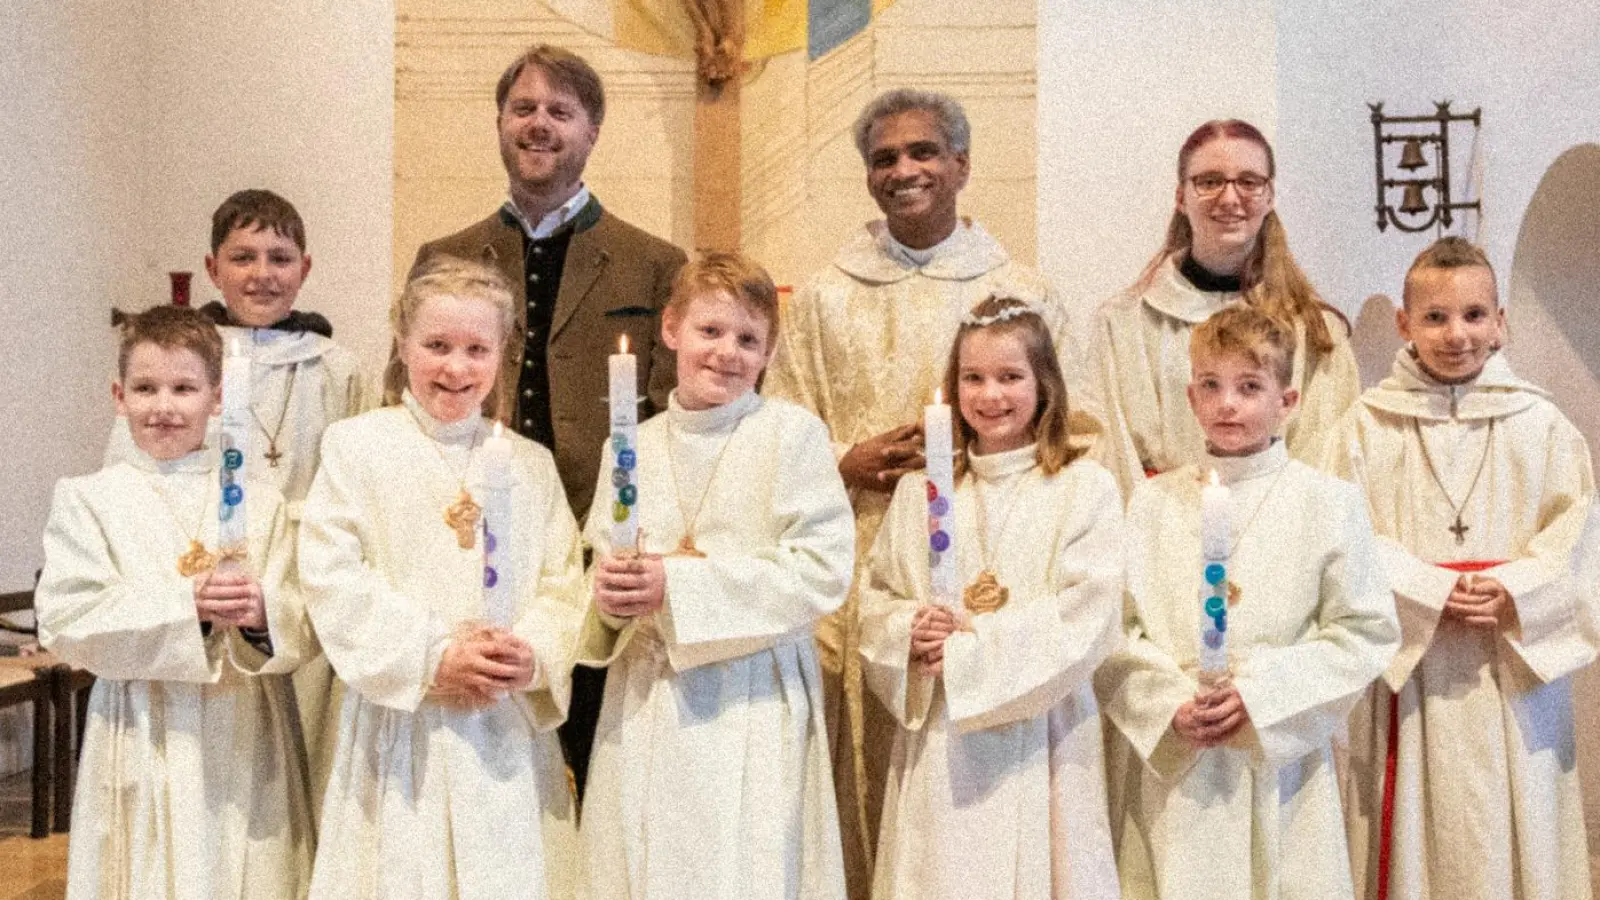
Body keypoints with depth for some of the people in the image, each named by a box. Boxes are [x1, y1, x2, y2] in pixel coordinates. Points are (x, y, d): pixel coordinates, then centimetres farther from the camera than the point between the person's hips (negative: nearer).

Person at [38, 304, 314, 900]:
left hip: (246, 744, 2)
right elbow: (66, 623, -8)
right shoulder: (86, 500, 3)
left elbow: (308, 626, 1)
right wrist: (186, 605, -19)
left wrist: (264, 615, -20)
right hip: (146, 744, -1)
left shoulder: (259, 502, 7)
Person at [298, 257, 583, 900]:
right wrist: (431, 657, -15)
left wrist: (535, 657, -14)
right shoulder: (355, 445, 1)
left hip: (511, 733, 3)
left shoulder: (528, 462, 11)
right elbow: (332, 577, -8)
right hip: (401, 732, -2)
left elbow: (563, 582, 5)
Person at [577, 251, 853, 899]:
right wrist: (610, 594, -9)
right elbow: (603, 566, 15)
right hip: (645, 705, 4)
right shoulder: (635, 447, 8)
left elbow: (823, 572, -12)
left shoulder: (792, 433, -5)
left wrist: (679, 585, -15)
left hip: (754, 705, -4)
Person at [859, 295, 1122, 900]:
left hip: (1035, 737, -3)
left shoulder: (1086, 488, -3)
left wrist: (975, 645, -14)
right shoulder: (920, 488, 9)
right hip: (935, 741, 3)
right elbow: (877, 596, 10)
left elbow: (1087, 618, -11)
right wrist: (910, 632, -12)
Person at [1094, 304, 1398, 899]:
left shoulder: (1329, 502, 2)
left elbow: (1366, 632, -2)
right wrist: (1170, 704, -13)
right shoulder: (1152, 503, 6)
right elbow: (1117, 628, 2)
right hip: (1168, 765, 1)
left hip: (1278, 767, -1)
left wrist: (1258, 696, -11)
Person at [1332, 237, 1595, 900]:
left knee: (1505, 838, 8)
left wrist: (1513, 591, -14)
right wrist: (1432, 592, -16)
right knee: (1416, 833, 6)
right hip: (1409, 670, -1)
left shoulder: (1538, 422, 3)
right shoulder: (1369, 424, -1)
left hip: (1515, 671, 1)